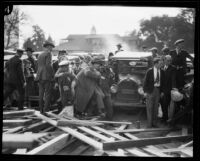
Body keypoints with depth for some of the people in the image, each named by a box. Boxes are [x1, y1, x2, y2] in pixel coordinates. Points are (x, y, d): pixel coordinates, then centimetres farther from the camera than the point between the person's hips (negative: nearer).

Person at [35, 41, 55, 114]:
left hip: (40, 76, 8)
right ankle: (46, 110, -11)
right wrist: (53, 74, -7)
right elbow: (48, 65, -14)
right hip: (47, 76, -7)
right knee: (48, 94, -6)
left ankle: (41, 110, 7)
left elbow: (39, 66, 18)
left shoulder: (40, 55, 21)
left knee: (41, 94, 6)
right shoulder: (48, 53, -3)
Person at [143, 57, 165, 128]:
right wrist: (145, 91, -8)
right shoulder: (149, 71, -7)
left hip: (158, 90, 4)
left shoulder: (161, 72, 4)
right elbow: (145, 81, -4)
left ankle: (154, 123, 15)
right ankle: (149, 124, 4)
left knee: (156, 107, 7)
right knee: (149, 107, -2)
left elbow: (162, 82, 11)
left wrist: (162, 91, 7)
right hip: (150, 90, -4)